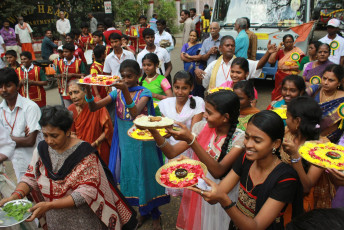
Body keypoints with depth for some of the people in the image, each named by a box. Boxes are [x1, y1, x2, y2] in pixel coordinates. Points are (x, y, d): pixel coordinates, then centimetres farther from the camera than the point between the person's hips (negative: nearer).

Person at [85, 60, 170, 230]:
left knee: (147, 175, 7)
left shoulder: (144, 92, -11)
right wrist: (88, 89, -25)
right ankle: (143, 211, 39)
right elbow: (93, 107, -7)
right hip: (125, 142, 4)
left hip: (143, 142, -4)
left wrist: (125, 90, -41)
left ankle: (155, 215, 30)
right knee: (131, 176, 15)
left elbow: (135, 113, -30)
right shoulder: (117, 92, -1)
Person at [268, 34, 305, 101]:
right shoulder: (280, 51, 10)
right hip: (280, 79, 3)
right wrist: (277, 49, -3)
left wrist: (288, 67, -14)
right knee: (277, 96, 3)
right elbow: (270, 61, -3)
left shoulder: (298, 51, 1)